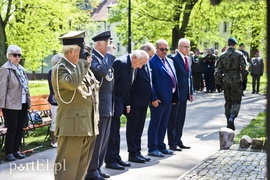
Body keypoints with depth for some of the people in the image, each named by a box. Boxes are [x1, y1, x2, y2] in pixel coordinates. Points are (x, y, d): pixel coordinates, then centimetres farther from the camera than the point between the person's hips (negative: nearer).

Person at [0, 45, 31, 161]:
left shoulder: (21, 69, 13)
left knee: (20, 128, 10)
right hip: (11, 104, -7)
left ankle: (16, 150, 19)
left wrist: (28, 101, 13)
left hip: (23, 104, 7)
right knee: (12, 128, -3)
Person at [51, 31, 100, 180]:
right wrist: (83, 62, -20)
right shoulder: (60, 69, -10)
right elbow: (72, 82, -30)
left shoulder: (82, 67, 17)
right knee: (67, 167, -5)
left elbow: (93, 88, 30)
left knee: (82, 167, 15)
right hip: (72, 125, -9)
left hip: (88, 125, 9)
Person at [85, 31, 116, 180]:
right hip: (98, 105, -9)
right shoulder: (92, 57, -13)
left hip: (107, 105, 9)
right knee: (96, 139, -3)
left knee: (103, 139, 14)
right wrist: (108, 54, -20)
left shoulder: (104, 58, 15)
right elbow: (101, 71, -32)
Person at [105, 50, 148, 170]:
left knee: (116, 132, 15)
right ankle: (110, 161, 4)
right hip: (112, 103, -9)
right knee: (112, 132, -4)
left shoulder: (133, 67, 7)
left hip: (120, 103, 9)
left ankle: (116, 158, 24)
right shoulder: (121, 63, -20)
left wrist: (127, 104, 10)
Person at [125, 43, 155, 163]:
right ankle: (132, 154, 11)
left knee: (139, 129, 16)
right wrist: (128, 102, -18)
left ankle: (137, 152, 25)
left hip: (144, 102, 8)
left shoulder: (147, 64, 10)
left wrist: (149, 99, 11)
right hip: (135, 103, -8)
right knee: (132, 129, 4)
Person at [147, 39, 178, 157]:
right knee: (155, 124, 1)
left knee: (164, 124, 15)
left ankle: (161, 146, 25)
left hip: (169, 98, 8)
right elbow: (150, 82, -15)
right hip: (158, 99, -8)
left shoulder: (170, 61, 15)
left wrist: (175, 95, 11)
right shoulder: (152, 62, -11)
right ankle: (152, 148, 8)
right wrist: (154, 98, -19)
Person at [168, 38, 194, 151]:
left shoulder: (188, 59, 13)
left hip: (184, 94, 8)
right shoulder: (174, 59, -13)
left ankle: (178, 141, 24)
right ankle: (172, 143, 10)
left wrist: (191, 92, 12)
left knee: (181, 119, 14)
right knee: (173, 119, 2)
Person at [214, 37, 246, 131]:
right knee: (236, 101, 5)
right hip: (236, 80, -3)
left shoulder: (222, 56, 1)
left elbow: (218, 70, 1)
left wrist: (217, 81, 10)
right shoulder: (239, 54, -5)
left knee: (228, 102, 12)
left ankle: (229, 123, 14)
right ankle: (232, 117, -21)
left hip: (226, 81, 3)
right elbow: (244, 67, -11)